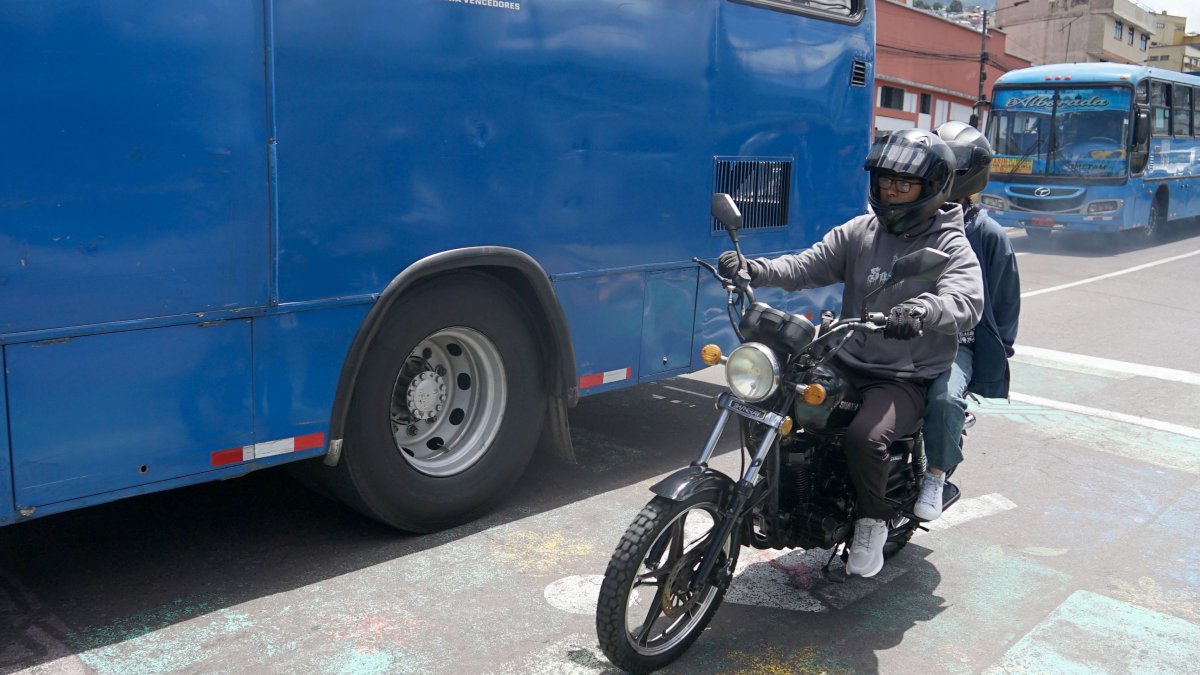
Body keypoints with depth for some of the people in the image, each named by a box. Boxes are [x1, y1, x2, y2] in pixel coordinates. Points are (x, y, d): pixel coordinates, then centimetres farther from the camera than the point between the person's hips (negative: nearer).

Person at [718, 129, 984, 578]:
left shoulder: (950, 247, -5)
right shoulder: (859, 232, 8)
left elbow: (966, 303, -23)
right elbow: (807, 267, -1)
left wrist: (922, 310, -45)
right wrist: (754, 269, -20)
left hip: (907, 378, -5)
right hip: (846, 362, 5)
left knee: (865, 437, -31)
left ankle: (873, 522, -2)